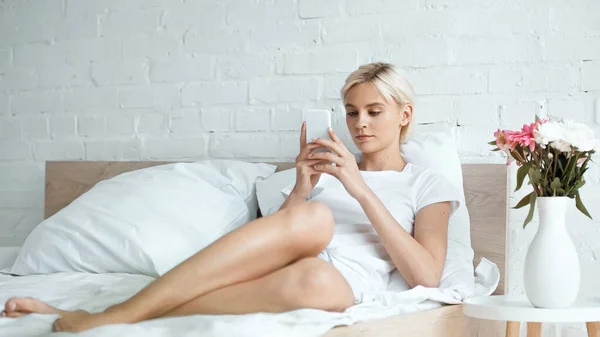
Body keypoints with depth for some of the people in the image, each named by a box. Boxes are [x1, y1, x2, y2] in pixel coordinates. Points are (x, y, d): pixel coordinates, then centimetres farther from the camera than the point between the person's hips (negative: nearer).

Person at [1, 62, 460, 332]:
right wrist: (300, 191, 2)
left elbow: (426, 276, 1)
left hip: (345, 286, -2)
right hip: (285, 271, 3)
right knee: (314, 217, -35)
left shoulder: (427, 185, 19)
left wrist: (361, 188, -3)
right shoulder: (333, 165, 28)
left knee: (314, 281, -42)